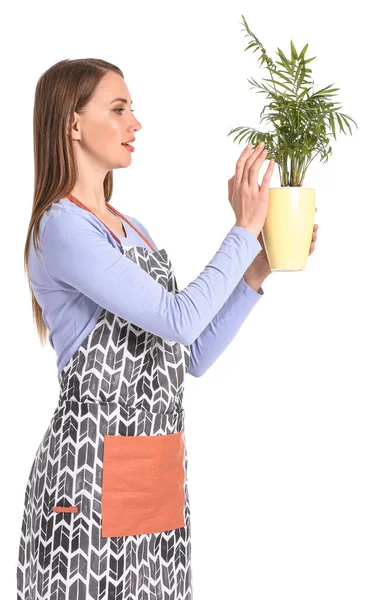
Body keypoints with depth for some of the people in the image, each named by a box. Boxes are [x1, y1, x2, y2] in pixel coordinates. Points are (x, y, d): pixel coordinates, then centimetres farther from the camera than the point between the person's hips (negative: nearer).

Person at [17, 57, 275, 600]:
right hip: (91, 473, -8)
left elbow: (194, 356, 12)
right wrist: (244, 230, -10)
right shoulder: (61, 228, -12)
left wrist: (257, 272, 5)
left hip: (158, 472, 8)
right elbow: (179, 318, -20)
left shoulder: (130, 229, 14)